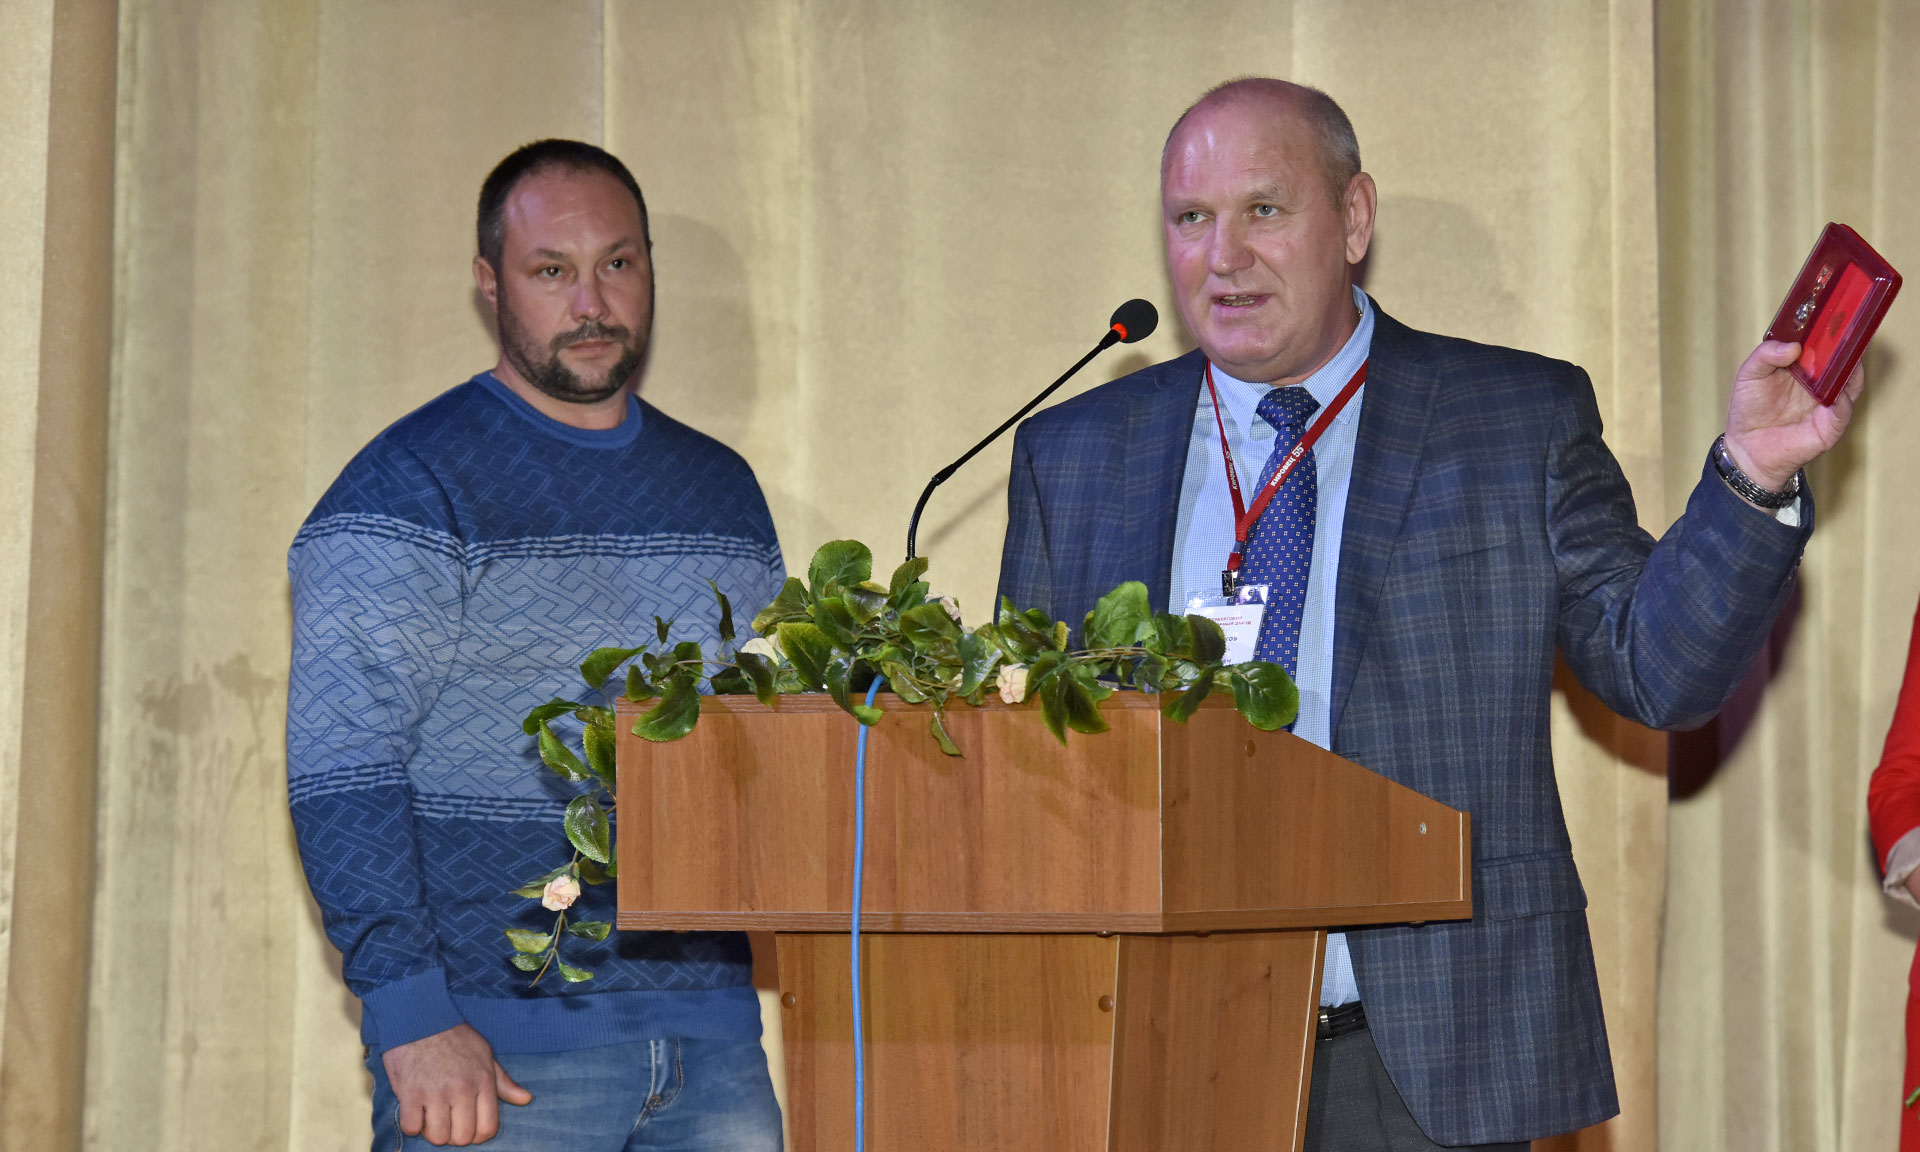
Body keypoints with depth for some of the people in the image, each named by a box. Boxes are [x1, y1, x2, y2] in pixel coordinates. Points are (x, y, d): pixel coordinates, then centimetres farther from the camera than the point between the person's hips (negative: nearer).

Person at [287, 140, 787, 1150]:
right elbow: (342, 769, -11)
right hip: (497, 1046, -5)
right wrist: (412, 1014, -20)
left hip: (711, 1029, 5)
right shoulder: (409, 489, -4)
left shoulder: (722, 488, 15)